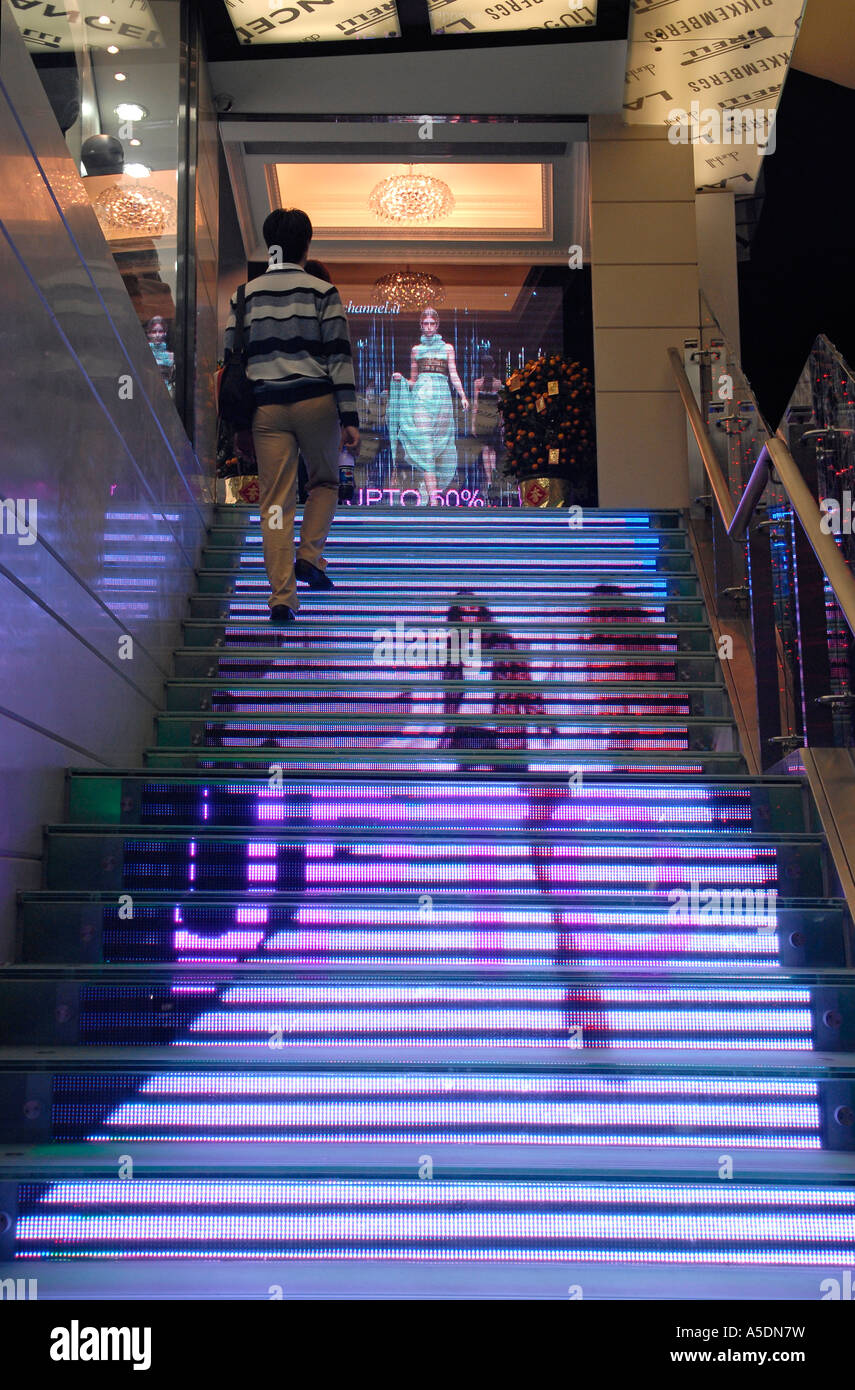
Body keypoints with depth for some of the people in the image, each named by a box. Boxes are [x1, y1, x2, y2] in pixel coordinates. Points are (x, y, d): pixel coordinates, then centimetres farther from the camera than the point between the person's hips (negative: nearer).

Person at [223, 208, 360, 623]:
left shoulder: (245, 295, 9)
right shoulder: (322, 291, 0)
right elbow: (339, 356, -5)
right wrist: (350, 418, -4)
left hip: (267, 406, 2)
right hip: (317, 402, -2)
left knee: (275, 501, 2)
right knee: (324, 481, 22)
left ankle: (282, 596, -3)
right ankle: (310, 556, 4)